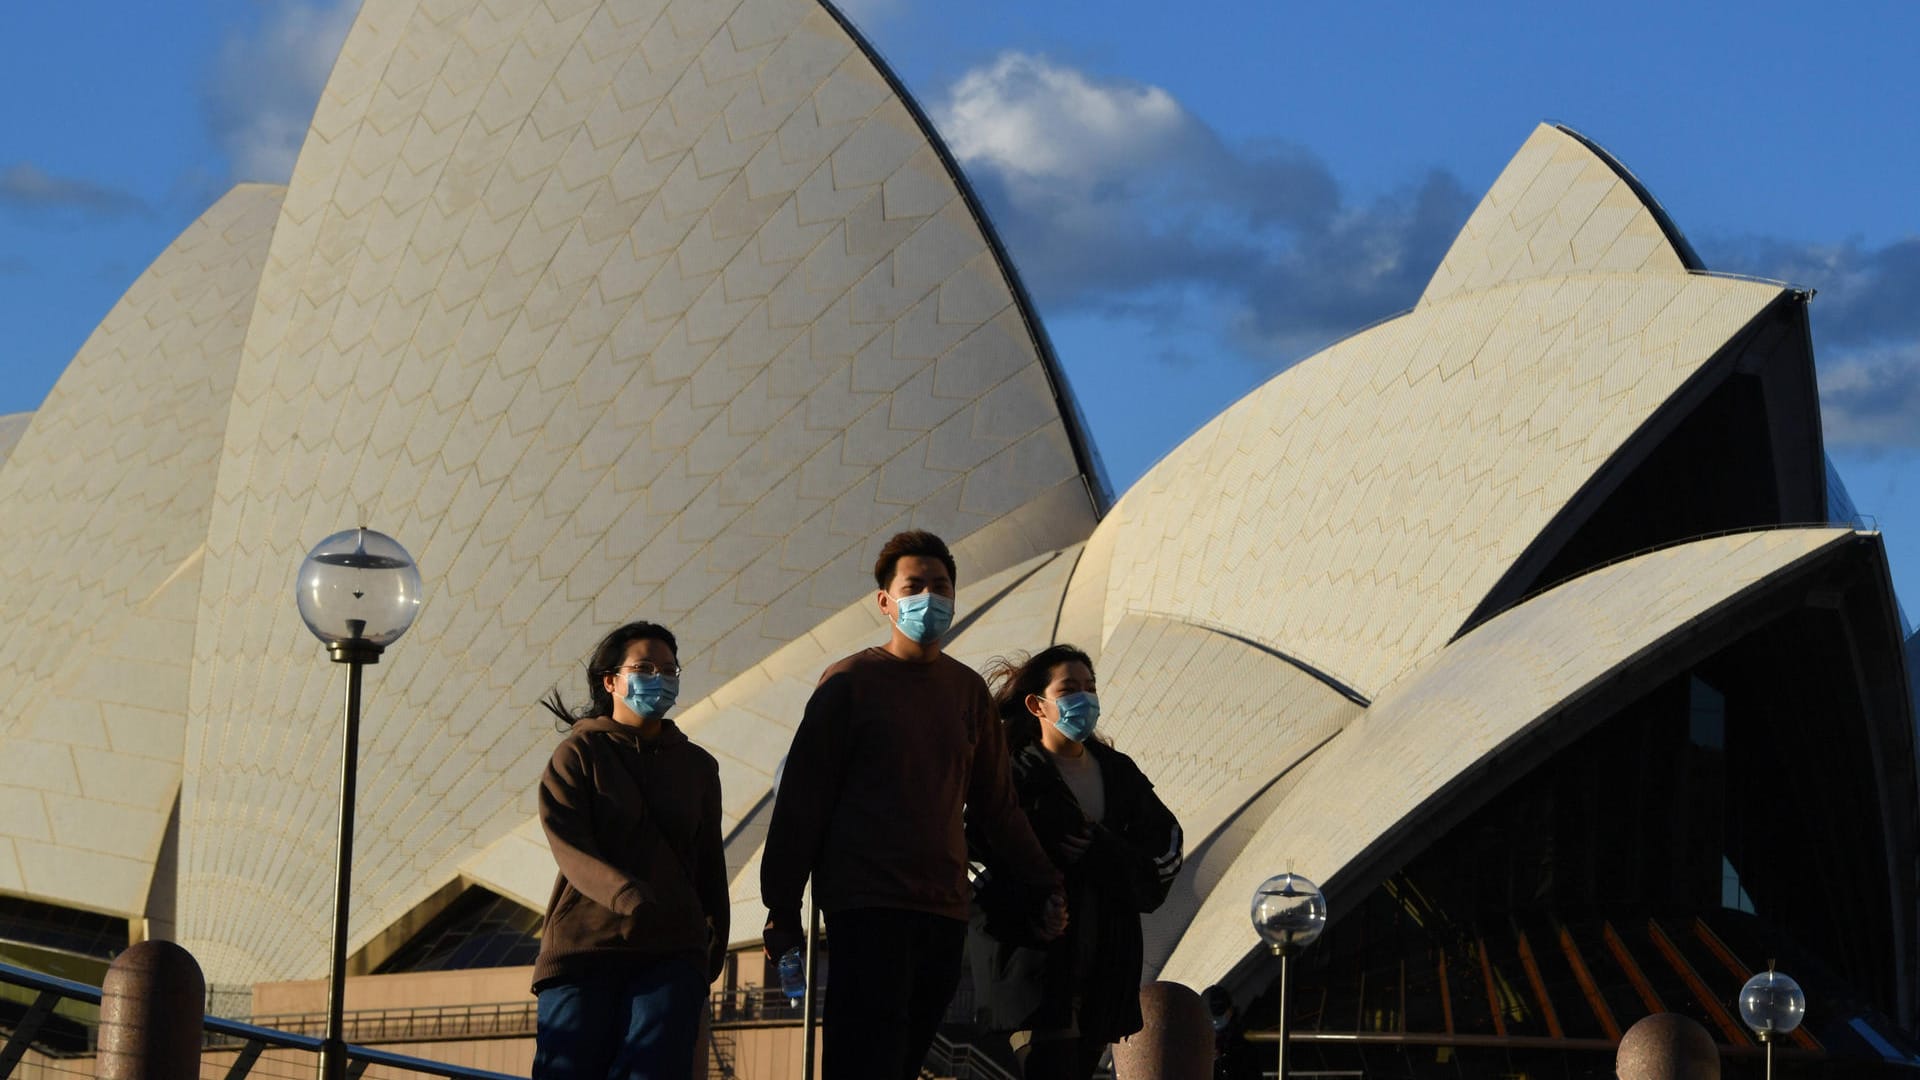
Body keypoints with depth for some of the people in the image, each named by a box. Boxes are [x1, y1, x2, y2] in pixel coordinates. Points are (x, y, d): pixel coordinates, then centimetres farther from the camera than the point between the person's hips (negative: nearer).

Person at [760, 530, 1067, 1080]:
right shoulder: (850, 682, -1)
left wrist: (1042, 888, 12)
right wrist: (782, 908, -4)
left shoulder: (968, 690, 14)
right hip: (866, 907, -5)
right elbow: (801, 800, -1)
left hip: (944, 910, 5)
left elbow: (995, 806, 19)